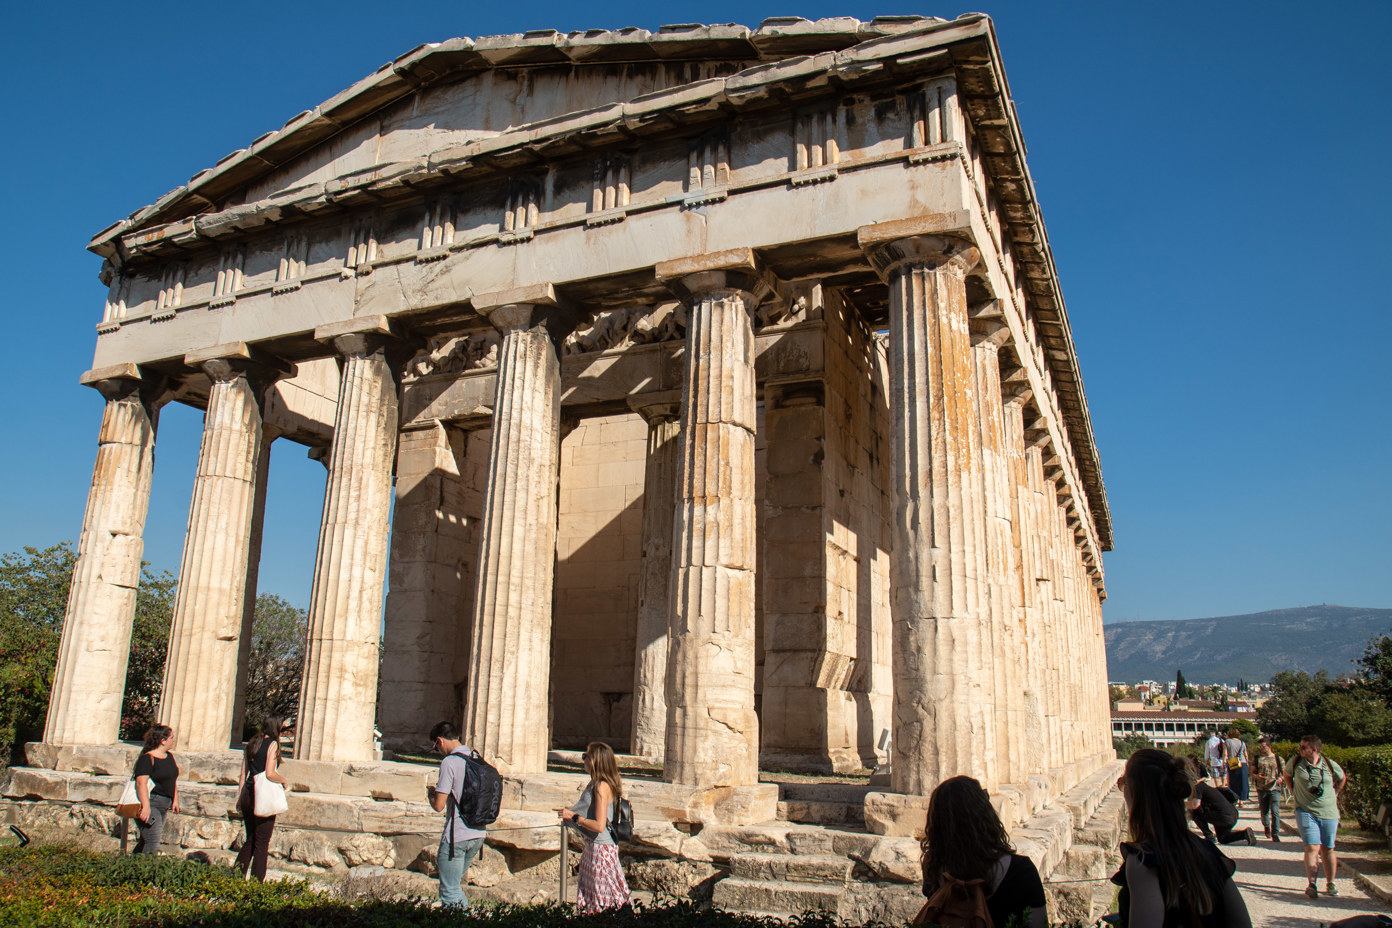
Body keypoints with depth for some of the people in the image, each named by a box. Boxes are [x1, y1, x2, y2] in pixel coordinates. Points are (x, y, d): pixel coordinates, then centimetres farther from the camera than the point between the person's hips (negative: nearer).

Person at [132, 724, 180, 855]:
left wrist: (175, 800, 18)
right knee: (153, 844, -14)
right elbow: (141, 783, -21)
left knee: (146, 841, 14)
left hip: (164, 805, 9)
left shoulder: (169, 757, 13)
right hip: (150, 803, -9)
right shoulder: (147, 759, -13)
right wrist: (146, 806, -28)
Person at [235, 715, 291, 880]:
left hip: (248, 794, 7)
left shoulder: (252, 743, 12)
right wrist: (283, 780, 0)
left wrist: (240, 797, 19)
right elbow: (270, 773, -19)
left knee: (250, 840, 18)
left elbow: (243, 773, 14)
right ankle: (257, 882, 2)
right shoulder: (273, 744, -10)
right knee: (262, 843, 0)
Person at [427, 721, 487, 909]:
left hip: (456, 837, -8)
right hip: (478, 834, 8)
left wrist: (430, 793, 6)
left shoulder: (449, 762, -14)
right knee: (456, 884, 22)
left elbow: (439, 806, -16)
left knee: (449, 893, 3)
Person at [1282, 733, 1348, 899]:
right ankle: (1312, 884, -18)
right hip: (1306, 811, -1)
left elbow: (1342, 779, 20)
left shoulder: (1330, 765, -2)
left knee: (1328, 849, 9)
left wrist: (1334, 794, 15)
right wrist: (1294, 791, 11)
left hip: (1329, 813, 1)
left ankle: (1330, 884, 22)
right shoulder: (1295, 762, -3)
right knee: (1312, 847, -13)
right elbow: (1287, 775, 19)